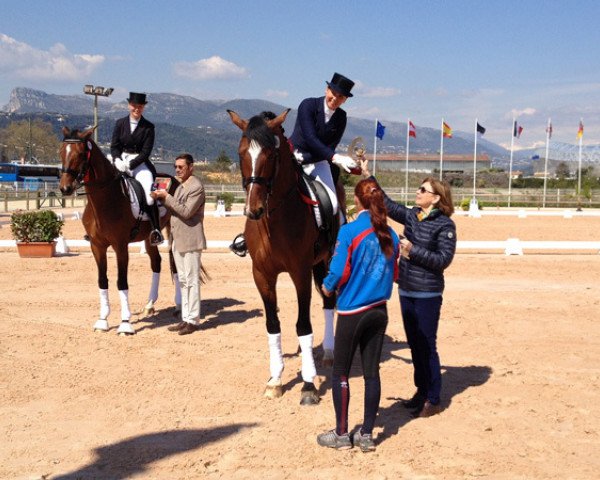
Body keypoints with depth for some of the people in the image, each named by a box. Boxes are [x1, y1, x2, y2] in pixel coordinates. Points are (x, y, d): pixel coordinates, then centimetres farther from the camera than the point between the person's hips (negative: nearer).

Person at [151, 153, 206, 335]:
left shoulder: (196, 187, -12)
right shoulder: (180, 186, 16)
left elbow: (186, 212, -19)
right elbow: (173, 209, 16)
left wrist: (166, 197, -16)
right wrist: (160, 198, 0)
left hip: (190, 240, -9)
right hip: (177, 240, 9)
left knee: (191, 280, -3)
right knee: (183, 281, 13)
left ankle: (193, 320, 3)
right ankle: (185, 318, 19)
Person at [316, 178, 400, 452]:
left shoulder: (349, 231, -14)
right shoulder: (390, 235, 2)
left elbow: (339, 272, -16)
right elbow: (394, 274, 9)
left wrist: (327, 287, 3)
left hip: (352, 311, -5)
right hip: (379, 311, 5)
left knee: (340, 372, 8)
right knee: (371, 372, 11)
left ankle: (341, 434, 16)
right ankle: (367, 435, 18)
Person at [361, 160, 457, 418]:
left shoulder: (445, 225, -12)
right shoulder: (411, 216, 6)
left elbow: (443, 260, -16)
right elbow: (387, 203, 11)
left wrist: (414, 250, -21)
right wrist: (368, 176, 9)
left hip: (427, 295, -6)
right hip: (406, 291, 7)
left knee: (427, 347, 1)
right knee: (414, 345, 15)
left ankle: (432, 400, 13)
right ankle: (421, 391, 28)